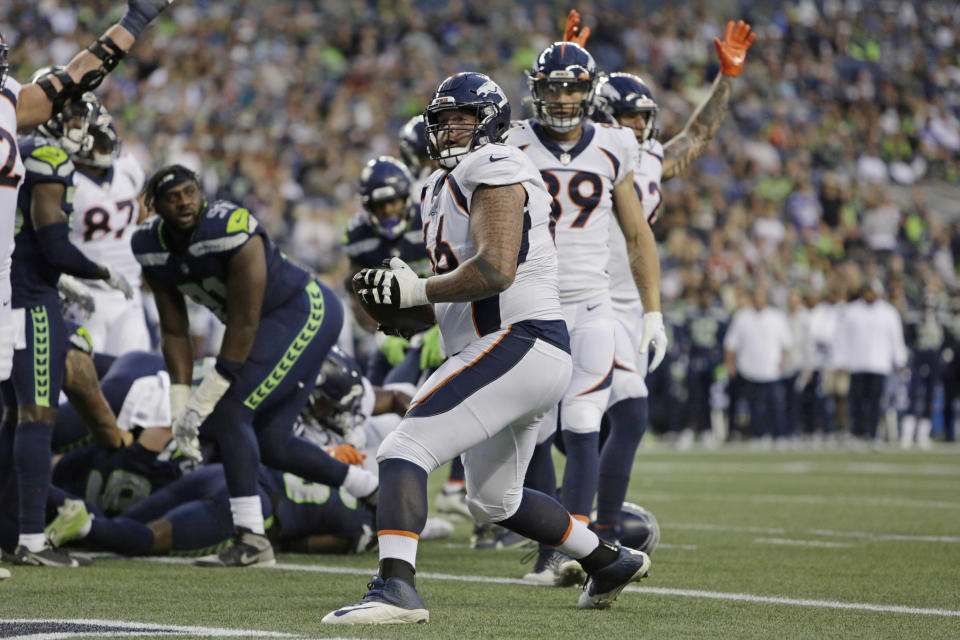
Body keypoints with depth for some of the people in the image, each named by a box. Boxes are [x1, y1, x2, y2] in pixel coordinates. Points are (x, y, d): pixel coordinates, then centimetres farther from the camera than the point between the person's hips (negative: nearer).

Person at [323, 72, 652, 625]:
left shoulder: (496, 174, -9)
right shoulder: (446, 189, 22)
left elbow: (494, 270, -22)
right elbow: (462, 288, 26)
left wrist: (416, 291, -15)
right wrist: (402, 304, 8)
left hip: (517, 345, -11)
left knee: (404, 452, -19)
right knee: (495, 500, 27)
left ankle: (396, 588, -32)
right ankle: (610, 561, 40)